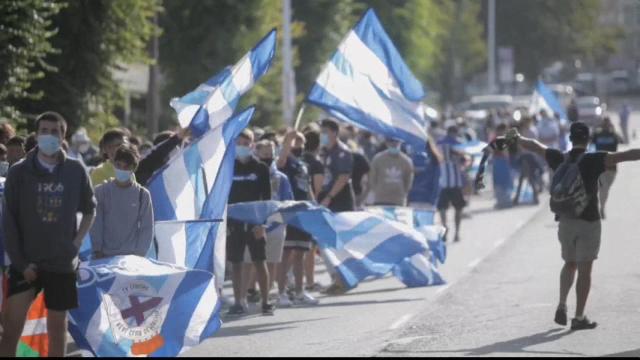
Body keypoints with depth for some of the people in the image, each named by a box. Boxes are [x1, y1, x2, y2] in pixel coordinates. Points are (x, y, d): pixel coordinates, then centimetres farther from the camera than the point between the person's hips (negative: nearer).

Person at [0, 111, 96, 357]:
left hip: (62, 263, 1)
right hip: (26, 262, -1)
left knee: (57, 327, 8)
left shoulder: (75, 171, 1)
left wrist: (78, 241, 1)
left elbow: (89, 209, 14)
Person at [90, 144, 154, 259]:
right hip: (105, 257, 1)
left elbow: (146, 229, 2)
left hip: (131, 257, -1)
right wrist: (98, 252, -4)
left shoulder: (142, 194, 1)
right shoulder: (101, 191, 4)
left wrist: (138, 254, -6)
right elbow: (96, 225, 2)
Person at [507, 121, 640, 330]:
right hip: (588, 221, -4)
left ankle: (562, 306, 8)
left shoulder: (560, 159, 2)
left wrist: (517, 138, 36)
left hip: (565, 221, 4)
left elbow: (535, 146, 18)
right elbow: (623, 156, -23)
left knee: (570, 264, 22)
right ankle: (579, 318, 0)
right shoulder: (593, 160, -12)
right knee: (584, 270, 1)